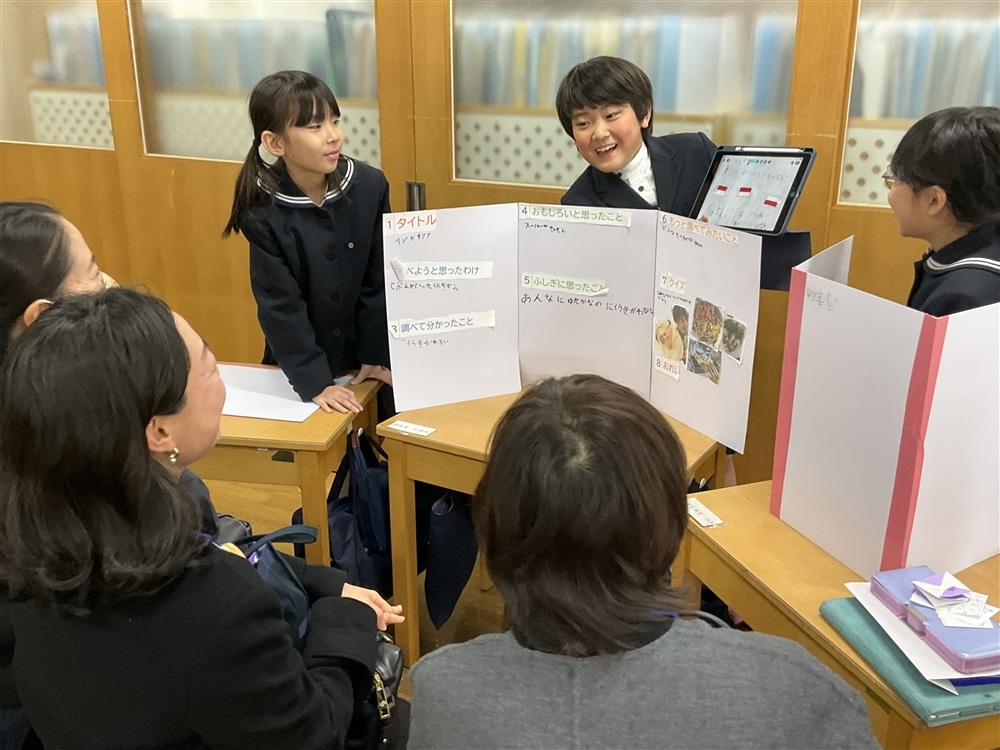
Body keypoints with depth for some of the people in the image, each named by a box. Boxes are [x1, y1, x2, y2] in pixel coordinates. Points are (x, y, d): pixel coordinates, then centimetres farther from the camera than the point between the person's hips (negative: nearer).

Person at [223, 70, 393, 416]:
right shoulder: (264, 212, -17)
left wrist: (375, 355, -8)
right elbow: (280, 307, -17)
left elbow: (379, 281, -7)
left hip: (366, 354, 2)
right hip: (299, 367, -1)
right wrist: (314, 381, -22)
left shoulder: (369, 185, -12)